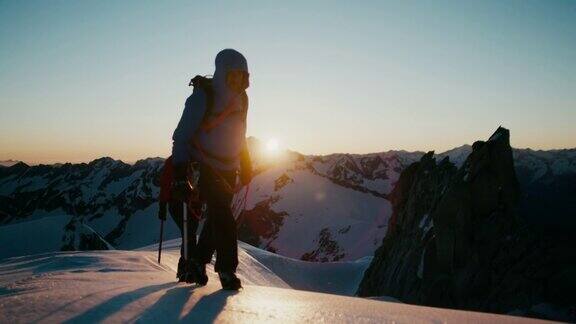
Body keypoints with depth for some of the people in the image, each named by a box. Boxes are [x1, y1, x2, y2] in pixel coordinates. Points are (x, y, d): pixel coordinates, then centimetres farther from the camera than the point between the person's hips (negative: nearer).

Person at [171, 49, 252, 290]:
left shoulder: (241, 98, 4)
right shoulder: (203, 96, -17)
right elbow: (181, 136, -15)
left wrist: (246, 164, 17)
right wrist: (180, 173, -22)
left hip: (228, 168, 6)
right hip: (204, 167, -6)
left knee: (217, 217, 10)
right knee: (223, 217, -14)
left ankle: (199, 261, 30)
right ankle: (227, 270, -1)